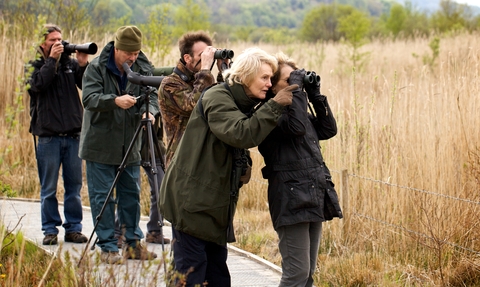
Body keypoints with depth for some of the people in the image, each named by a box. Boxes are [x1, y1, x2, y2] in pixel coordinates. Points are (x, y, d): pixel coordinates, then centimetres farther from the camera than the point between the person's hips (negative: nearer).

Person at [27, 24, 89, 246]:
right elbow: (38, 84, -15)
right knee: (48, 188, 1)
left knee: (74, 186, 5)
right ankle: (50, 230, 8)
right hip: (48, 136, -2)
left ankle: (73, 228, 12)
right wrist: (51, 60, -13)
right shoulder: (35, 66, 4)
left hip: (73, 135, 2)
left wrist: (83, 65, -12)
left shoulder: (70, 64, 10)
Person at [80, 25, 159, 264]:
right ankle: (107, 247, 4)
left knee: (131, 195, 10)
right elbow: (89, 98, -21)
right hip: (100, 145, -4)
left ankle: (133, 244, 20)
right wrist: (115, 101, -38)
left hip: (130, 146, 4)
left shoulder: (143, 69, 3)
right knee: (102, 197, -2)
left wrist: (149, 111, -26)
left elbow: (152, 95, -3)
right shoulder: (96, 68, -9)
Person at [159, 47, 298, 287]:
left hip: (215, 201, 9)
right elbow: (241, 134, -29)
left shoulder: (243, 104, 15)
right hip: (192, 198, -9)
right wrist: (275, 106, -27)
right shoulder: (216, 98, -16)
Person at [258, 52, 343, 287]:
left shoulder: (295, 110, 17)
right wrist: (296, 89, -18)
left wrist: (314, 94, 9)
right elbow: (296, 127, -27)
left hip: (313, 200, 9)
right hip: (292, 201, -9)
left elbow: (328, 129, 15)